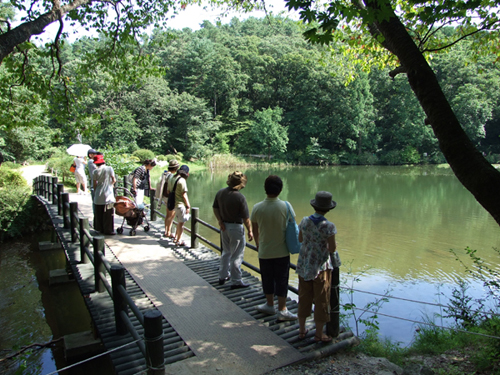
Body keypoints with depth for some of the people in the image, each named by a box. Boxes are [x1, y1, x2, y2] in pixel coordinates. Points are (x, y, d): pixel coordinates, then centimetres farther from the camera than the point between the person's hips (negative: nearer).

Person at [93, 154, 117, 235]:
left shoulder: (95, 171, 3)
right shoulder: (109, 169, -4)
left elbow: (95, 184, 6)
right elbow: (114, 180, -5)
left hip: (98, 196, 3)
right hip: (108, 195, -3)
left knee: (99, 213, 14)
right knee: (108, 213, 2)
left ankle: (100, 228, 21)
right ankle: (108, 230, 3)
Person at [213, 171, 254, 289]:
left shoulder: (220, 193, -2)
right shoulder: (240, 197, -21)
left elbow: (215, 208, 6)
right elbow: (245, 218, -17)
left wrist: (220, 221, 3)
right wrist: (250, 231, -7)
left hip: (224, 226, 7)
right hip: (236, 227, -7)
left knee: (226, 252, 23)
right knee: (237, 255, 5)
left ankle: (223, 276, 34)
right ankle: (236, 282, 13)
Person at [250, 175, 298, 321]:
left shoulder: (257, 208, -11)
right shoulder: (286, 206, -14)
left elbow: (255, 230, 1)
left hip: (264, 251, 1)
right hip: (282, 251, -1)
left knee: (267, 279, 17)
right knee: (281, 280, 10)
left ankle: (270, 305, 33)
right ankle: (282, 311, 19)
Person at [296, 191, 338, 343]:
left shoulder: (305, 221, -5)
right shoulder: (328, 226, -20)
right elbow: (332, 249, -14)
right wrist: (333, 242, 5)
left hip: (304, 264, 5)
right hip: (320, 267, -5)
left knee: (304, 297, 17)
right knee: (321, 300, 10)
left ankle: (302, 330, 30)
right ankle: (319, 334, 22)